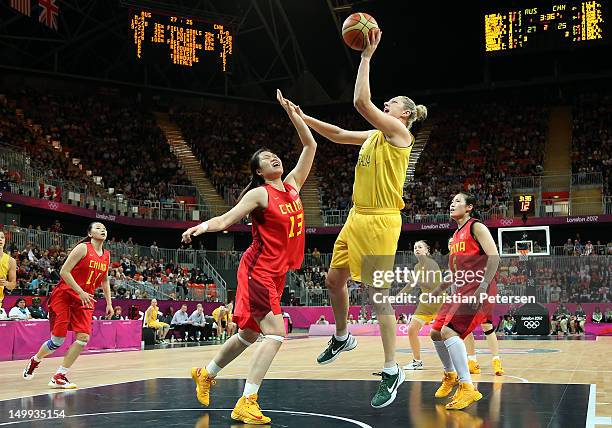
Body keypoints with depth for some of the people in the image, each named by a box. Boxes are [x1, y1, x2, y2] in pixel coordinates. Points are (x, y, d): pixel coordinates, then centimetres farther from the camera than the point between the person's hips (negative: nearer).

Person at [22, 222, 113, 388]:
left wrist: (109, 302, 15)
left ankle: (59, 376, -2)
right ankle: (35, 360, 27)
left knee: (84, 337, -10)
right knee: (58, 340, -4)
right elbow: (64, 271, -16)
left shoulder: (106, 255, 9)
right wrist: (80, 292, -21)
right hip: (64, 295, -6)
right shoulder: (83, 248, -12)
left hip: (85, 300, 6)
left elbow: (104, 280, 22)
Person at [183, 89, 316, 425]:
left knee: (249, 334, 17)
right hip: (259, 269, -8)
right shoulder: (258, 193, -7)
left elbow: (310, 147, 12)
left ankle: (206, 373, 37)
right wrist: (202, 226, -33)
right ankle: (246, 403, -16)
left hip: (276, 272, 8)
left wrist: (293, 115, 8)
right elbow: (226, 219, -14)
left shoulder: (292, 185, 10)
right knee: (275, 333, -19)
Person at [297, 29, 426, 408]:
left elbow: (361, 101, -19)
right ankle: (342, 338, 40)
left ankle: (392, 372, 2)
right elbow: (338, 134, 25)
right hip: (357, 217, 9)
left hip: (380, 221, -9)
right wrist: (303, 117, 19)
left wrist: (367, 56, -13)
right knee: (334, 279, 17)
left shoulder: (399, 132, -8)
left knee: (378, 295, -7)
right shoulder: (375, 135, 17)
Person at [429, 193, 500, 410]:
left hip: (479, 290, -9)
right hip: (462, 290, 9)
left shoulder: (476, 227, -6)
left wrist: (483, 286, -28)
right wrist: (438, 290, 24)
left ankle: (468, 387, -24)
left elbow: (494, 256, -18)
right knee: (436, 333, 11)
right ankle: (450, 375, 34)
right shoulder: (456, 235, 20)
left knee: (449, 331, -25)